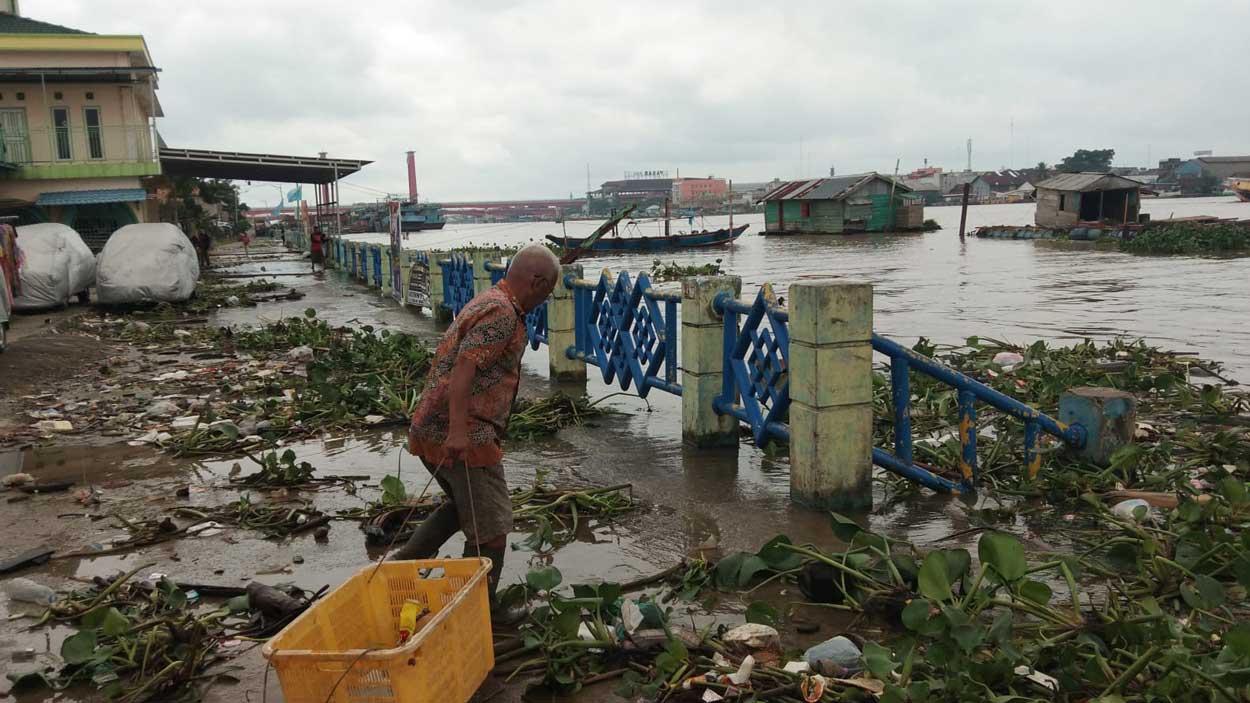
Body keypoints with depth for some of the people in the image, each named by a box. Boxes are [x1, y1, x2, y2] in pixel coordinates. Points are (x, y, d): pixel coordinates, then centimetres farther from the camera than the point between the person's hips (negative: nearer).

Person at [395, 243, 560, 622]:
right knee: (491, 523, 4)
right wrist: (458, 431, -33)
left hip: (432, 429, 10)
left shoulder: (485, 303, 17)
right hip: (465, 436, -10)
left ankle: (404, 563, 25)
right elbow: (463, 368, -26)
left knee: (463, 505, 28)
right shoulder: (502, 313, -15)